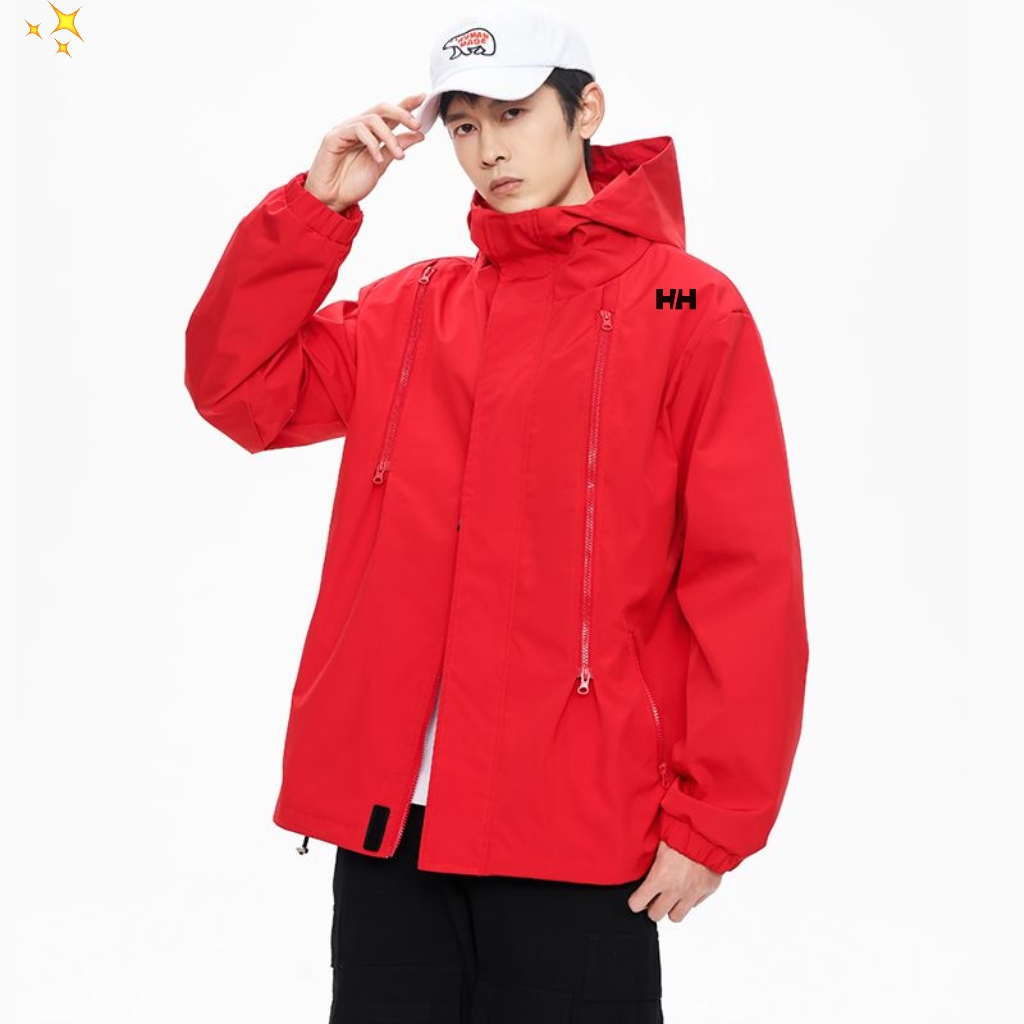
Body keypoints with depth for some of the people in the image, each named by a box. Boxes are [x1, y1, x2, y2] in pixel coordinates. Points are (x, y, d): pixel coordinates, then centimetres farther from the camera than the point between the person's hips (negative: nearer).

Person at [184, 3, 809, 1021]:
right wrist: (318, 204, -3)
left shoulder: (688, 307, -2)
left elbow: (748, 583, -6)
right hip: (387, 813, 4)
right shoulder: (412, 308, 12)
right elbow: (237, 385, 5)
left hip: (577, 829, -4)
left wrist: (713, 822, -9)